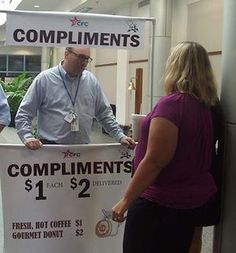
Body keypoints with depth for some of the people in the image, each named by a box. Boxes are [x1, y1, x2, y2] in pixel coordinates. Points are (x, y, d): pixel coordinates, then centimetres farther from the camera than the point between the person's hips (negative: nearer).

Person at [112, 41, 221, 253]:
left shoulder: (172, 103, -21)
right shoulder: (206, 105, 3)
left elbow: (154, 162, -22)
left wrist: (126, 200, -15)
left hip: (162, 202, -8)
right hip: (195, 198, 8)